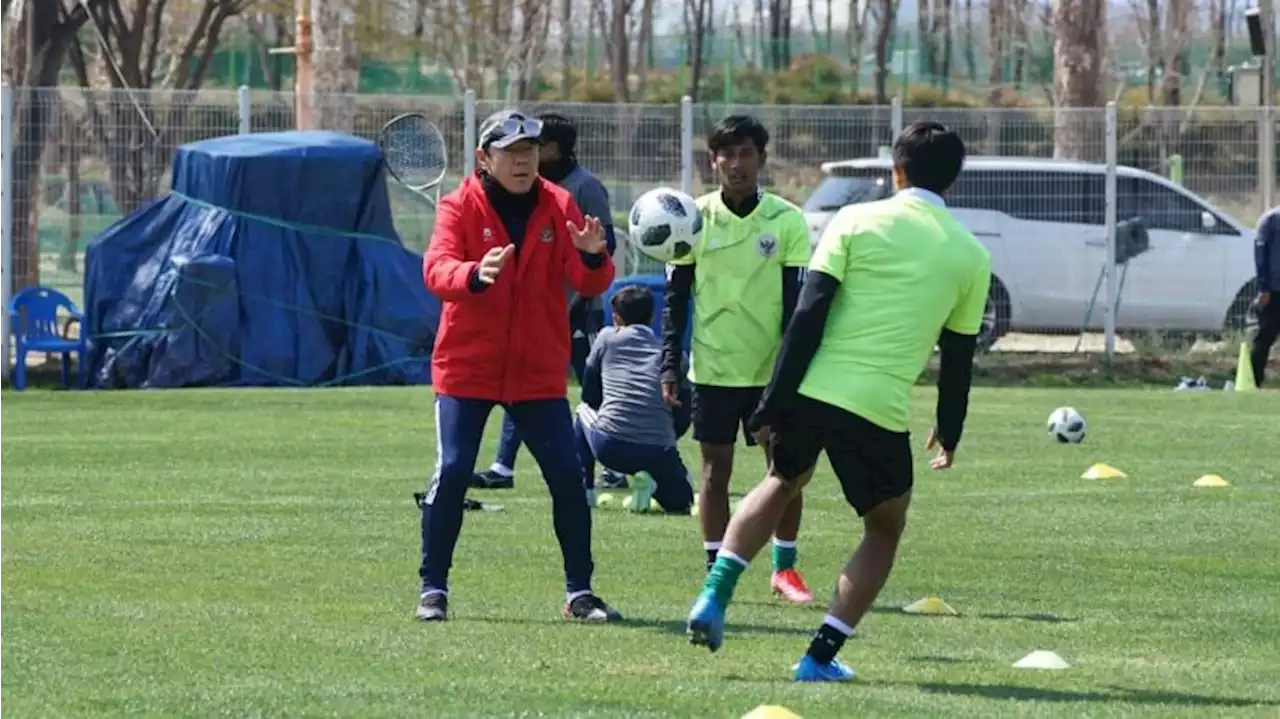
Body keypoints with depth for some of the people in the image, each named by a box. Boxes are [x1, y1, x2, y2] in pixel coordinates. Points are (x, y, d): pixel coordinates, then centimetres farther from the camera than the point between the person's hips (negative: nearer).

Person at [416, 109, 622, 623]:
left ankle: (579, 592, 10)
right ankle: (433, 589, 4)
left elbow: (589, 285, -5)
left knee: (567, 475, -2)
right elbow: (437, 268, -23)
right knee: (452, 473, -9)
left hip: (537, 372, 2)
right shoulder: (460, 206, -5)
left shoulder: (558, 207, 2)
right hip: (467, 368, -2)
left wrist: (593, 258, -29)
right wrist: (475, 275, -45)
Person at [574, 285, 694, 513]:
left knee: (583, 412, 35)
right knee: (681, 501, 27)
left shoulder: (608, 338, 12)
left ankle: (583, 489, 24)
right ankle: (650, 484, -6)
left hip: (608, 448, 0)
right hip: (658, 455, 0)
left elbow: (589, 396, 20)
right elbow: (683, 417, 12)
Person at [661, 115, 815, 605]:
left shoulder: (787, 221, -2)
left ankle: (785, 568, 14)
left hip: (773, 368, 0)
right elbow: (676, 298, 5)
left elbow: (799, 302, -1)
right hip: (713, 367, 0)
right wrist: (670, 365, 0)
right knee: (716, 468, 3)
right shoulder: (696, 219, 0)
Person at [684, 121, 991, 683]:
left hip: (810, 391, 1)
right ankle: (821, 657, 10)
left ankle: (714, 596, 13)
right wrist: (948, 433, 26)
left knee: (782, 482, 30)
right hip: (880, 409, -1)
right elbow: (958, 356, 12)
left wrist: (776, 399, -3)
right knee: (884, 530, 21)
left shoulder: (857, 221, 3)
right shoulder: (971, 256, 6)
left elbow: (809, 313, -4)